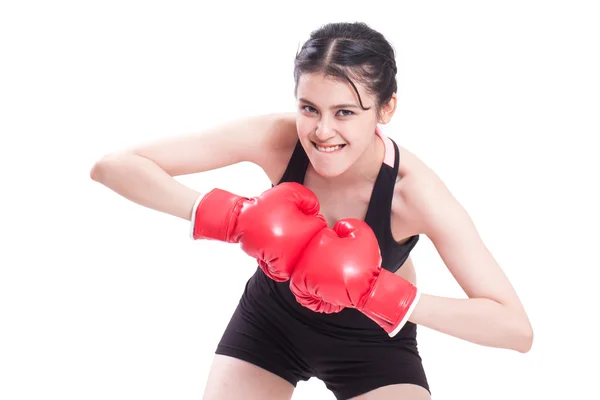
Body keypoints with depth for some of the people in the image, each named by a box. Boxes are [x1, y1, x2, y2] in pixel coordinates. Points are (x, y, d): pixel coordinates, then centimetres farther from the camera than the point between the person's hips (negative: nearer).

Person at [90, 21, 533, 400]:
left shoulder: (413, 190, -31)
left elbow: (516, 328, -33)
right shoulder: (276, 139, -28)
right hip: (272, 318, 1)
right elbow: (114, 165, -30)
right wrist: (230, 218, -43)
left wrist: (384, 293, -43)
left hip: (372, 338, -1)